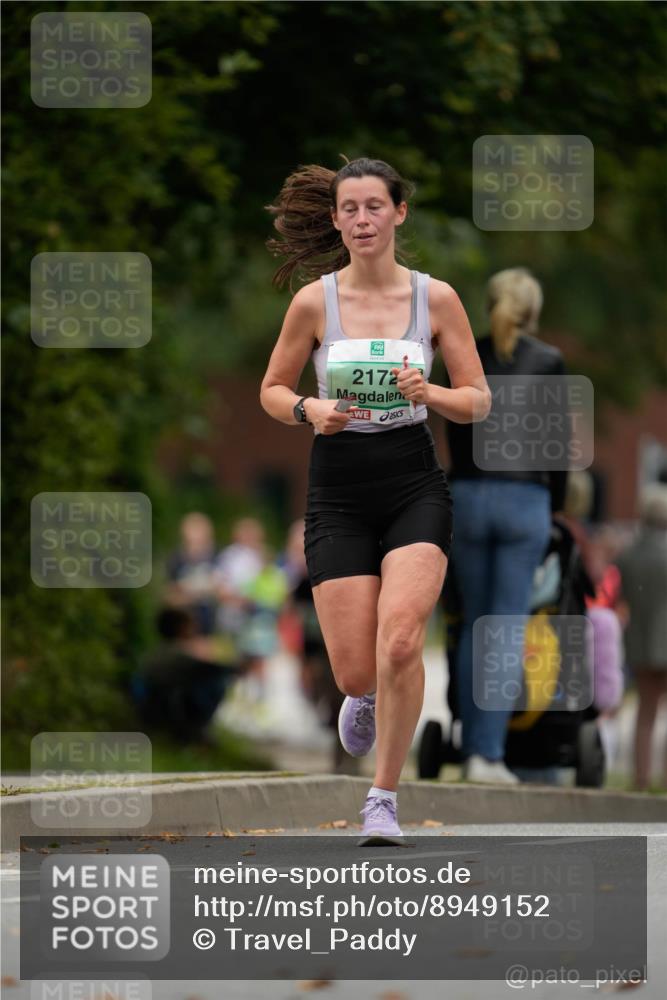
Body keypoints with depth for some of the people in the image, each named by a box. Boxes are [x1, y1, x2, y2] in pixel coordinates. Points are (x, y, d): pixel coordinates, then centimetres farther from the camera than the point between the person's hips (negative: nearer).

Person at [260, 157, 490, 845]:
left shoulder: (436, 298, -1)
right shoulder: (314, 301, -2)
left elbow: (478, 401, 5)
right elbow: (272, 389, 9)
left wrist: (429, 392, -16)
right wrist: (308, 410, -13)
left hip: (415, 486, 0)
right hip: (338, 495, 0)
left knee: (400, 642, -22)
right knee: (357, 672, -5)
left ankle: (383, 800, -5)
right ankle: (366, 698, 36)